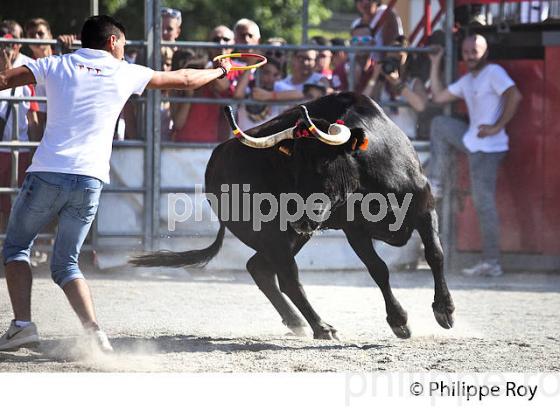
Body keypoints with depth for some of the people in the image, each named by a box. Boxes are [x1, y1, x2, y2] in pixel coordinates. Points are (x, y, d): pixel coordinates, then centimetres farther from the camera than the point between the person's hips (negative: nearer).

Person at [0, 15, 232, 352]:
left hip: (46, 174, -2)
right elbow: (184, 80, 23)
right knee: (65, 263, 14)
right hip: (90, 181, 2)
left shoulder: (56, 65, 9)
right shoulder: (125, 73, 12)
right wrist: (220, 71, 41)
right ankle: (94, 331, -6)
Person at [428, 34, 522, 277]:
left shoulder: (494, 73, -11)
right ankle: (435, 185, 14)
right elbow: (438, 97, 21)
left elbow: (514, 96, -24)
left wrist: (497, 127, -23)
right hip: (472, 141, 9)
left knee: (484, 203, -8)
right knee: (439, 125, 16)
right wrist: (435, 64, 19)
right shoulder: (467, 81, 17)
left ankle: (492, 262, -5)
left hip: (487, 147, -9)